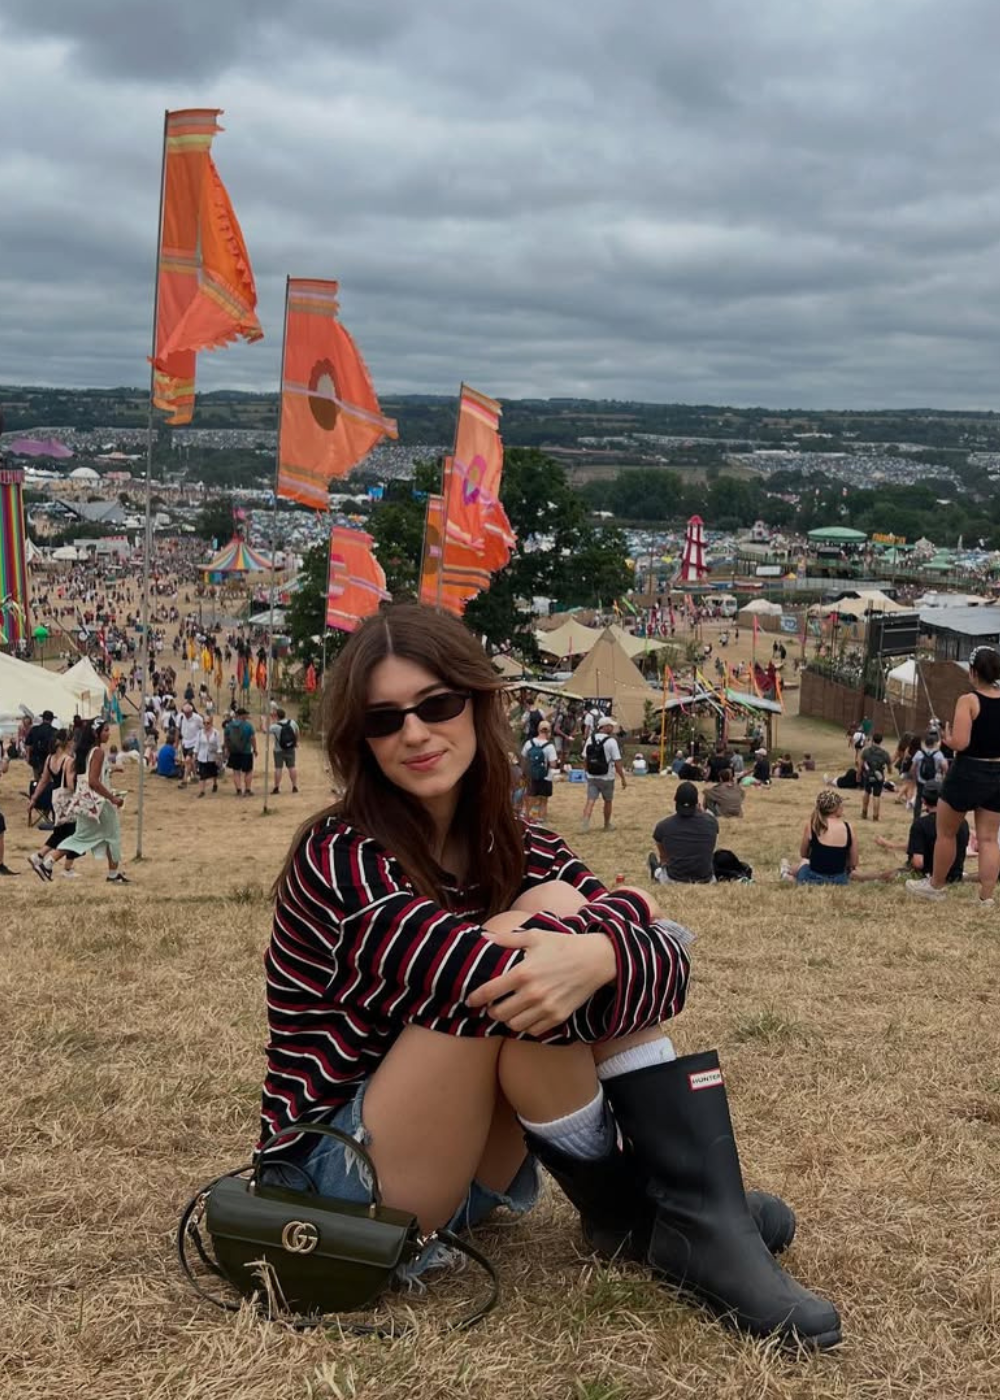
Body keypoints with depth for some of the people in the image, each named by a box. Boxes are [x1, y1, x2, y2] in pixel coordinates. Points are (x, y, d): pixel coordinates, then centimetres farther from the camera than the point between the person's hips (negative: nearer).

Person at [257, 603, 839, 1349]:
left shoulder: (516, 847, 0)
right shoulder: (340, 861, -19)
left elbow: (666, 965, -14)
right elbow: (487, 981, -34)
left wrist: (601, 953, -34)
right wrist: (627, 916, -24)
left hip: (475, 1163, 6)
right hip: (345, 1177, -6)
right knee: (517, 981, -29)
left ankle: (702, 1215, -15)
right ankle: (631, 1217, -9)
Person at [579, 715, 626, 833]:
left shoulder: (590, 739, 2)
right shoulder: (611, 741, -13)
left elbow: (585, 759, 7)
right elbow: (617, 762, -14)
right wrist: (623, 779, -7)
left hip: (591, 777, 3)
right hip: (606, 778, -3)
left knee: (590, 800, -1)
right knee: (608, 801, 16)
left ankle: (585, 821, -23)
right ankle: (607, 825, 30)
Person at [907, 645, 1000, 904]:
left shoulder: (968, 701, -15)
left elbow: (960, 743, -22)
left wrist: (947, 737, -2)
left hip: (968, 773, -5)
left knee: (946, 833, 13)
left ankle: (935, 886, 27)